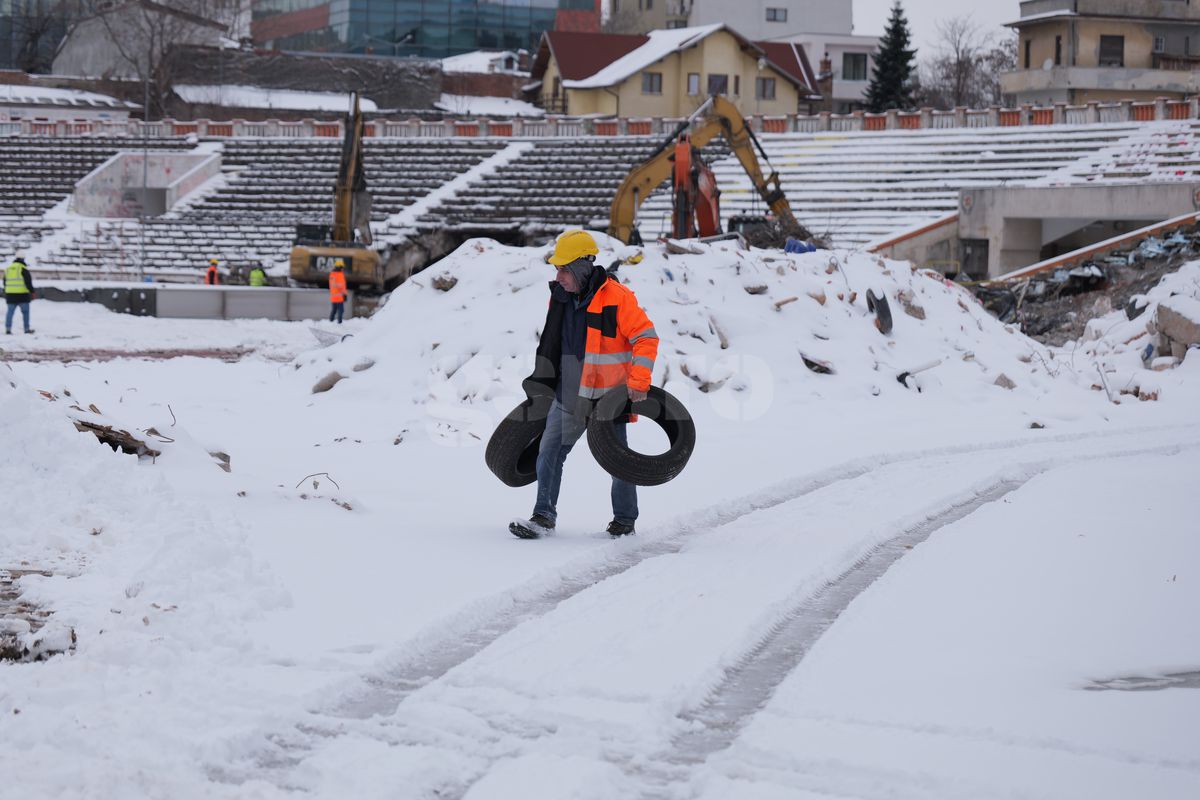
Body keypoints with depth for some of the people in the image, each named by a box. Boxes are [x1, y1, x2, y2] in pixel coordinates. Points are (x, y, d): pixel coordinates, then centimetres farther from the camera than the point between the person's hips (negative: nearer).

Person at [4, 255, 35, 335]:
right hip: (22, 295, -4)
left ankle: (7, 328, -3)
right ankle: (27, 329, 6)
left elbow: (5, 283, 19)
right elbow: (28, 282, -13)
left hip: (10, 295, 4)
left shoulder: (8, 269, 11)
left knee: (10, 312, 6)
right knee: (25, 312, 6)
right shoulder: (23, 269, -9)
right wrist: (32, 292, -6)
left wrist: (6, 294, 29)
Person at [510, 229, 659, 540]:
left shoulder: (617, 297, -16)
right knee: (549, 452, -3)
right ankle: (544, 517, 0)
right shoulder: (560, 296, 5)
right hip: (569, 395, 6)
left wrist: (638, 382, -19)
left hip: (608, 395, -5)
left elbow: (646, 338, -14)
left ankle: (625, 520, 21)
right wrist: (543, 383, 21)